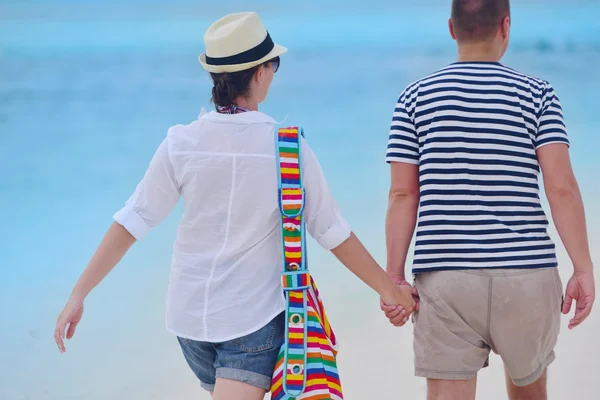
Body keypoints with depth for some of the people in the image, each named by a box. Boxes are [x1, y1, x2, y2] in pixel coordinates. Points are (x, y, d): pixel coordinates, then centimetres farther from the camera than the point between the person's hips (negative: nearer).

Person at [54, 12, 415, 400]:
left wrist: (79, 294, -2)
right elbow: (331, 231, -5)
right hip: (256, 317, -4)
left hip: (190, 313, 4)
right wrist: (388, 288, 7)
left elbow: (131, 222, -8)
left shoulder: (182, 143, -6)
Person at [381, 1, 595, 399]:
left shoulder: (416, 97, 5)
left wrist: (394, 276, 3)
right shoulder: (537, 94, 2)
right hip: (526, 275, 0)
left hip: (445, 276, 0)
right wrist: (584, 270, -6)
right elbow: (561, 186, -8)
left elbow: (403, 194, 0)